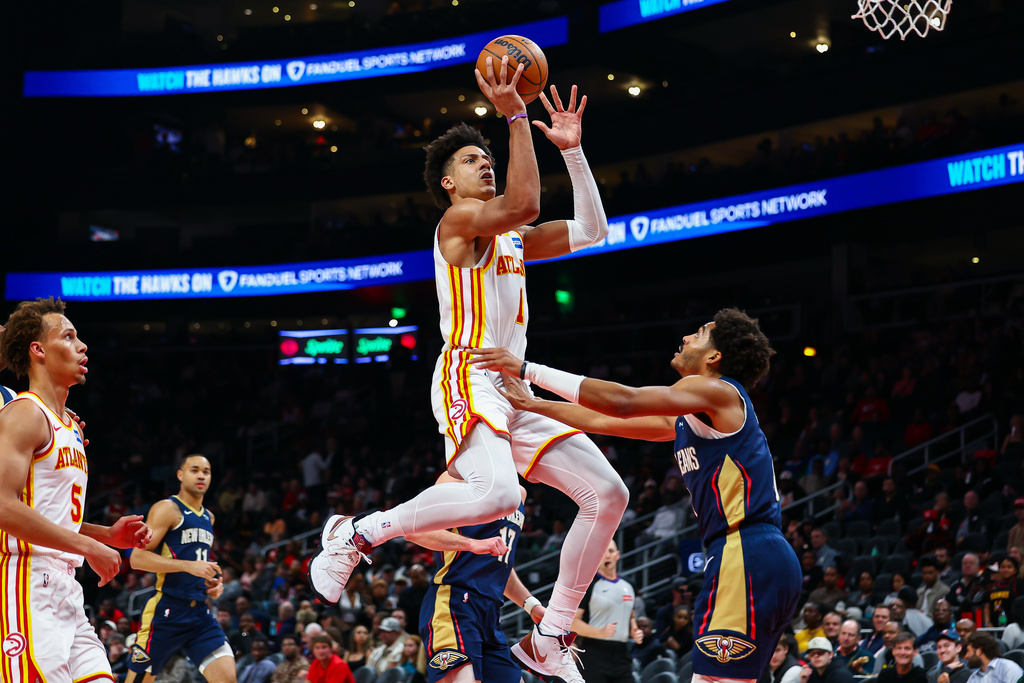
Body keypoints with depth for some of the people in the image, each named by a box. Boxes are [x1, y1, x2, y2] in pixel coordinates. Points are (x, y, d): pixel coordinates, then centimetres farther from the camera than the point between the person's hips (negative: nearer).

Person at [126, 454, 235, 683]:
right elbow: (138, 558, -16)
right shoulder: (167, 508, -6)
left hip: (199, 612, 6)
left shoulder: (208, 517, 18)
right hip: (166, 611, -6)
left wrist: (214, 581, 12)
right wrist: (188, 566, -23)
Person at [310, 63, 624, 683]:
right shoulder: (458, 221, -4)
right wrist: (516, 116, -22)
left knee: (608, 495, 2)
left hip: (514, 390, 9)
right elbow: (522, 205, -23)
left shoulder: (511, 238, 23)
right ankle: (359, 533, -14)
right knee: (496, 493, -36)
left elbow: (590, 231, 19)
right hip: (468, 381, -9)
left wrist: (572, 150, 13)